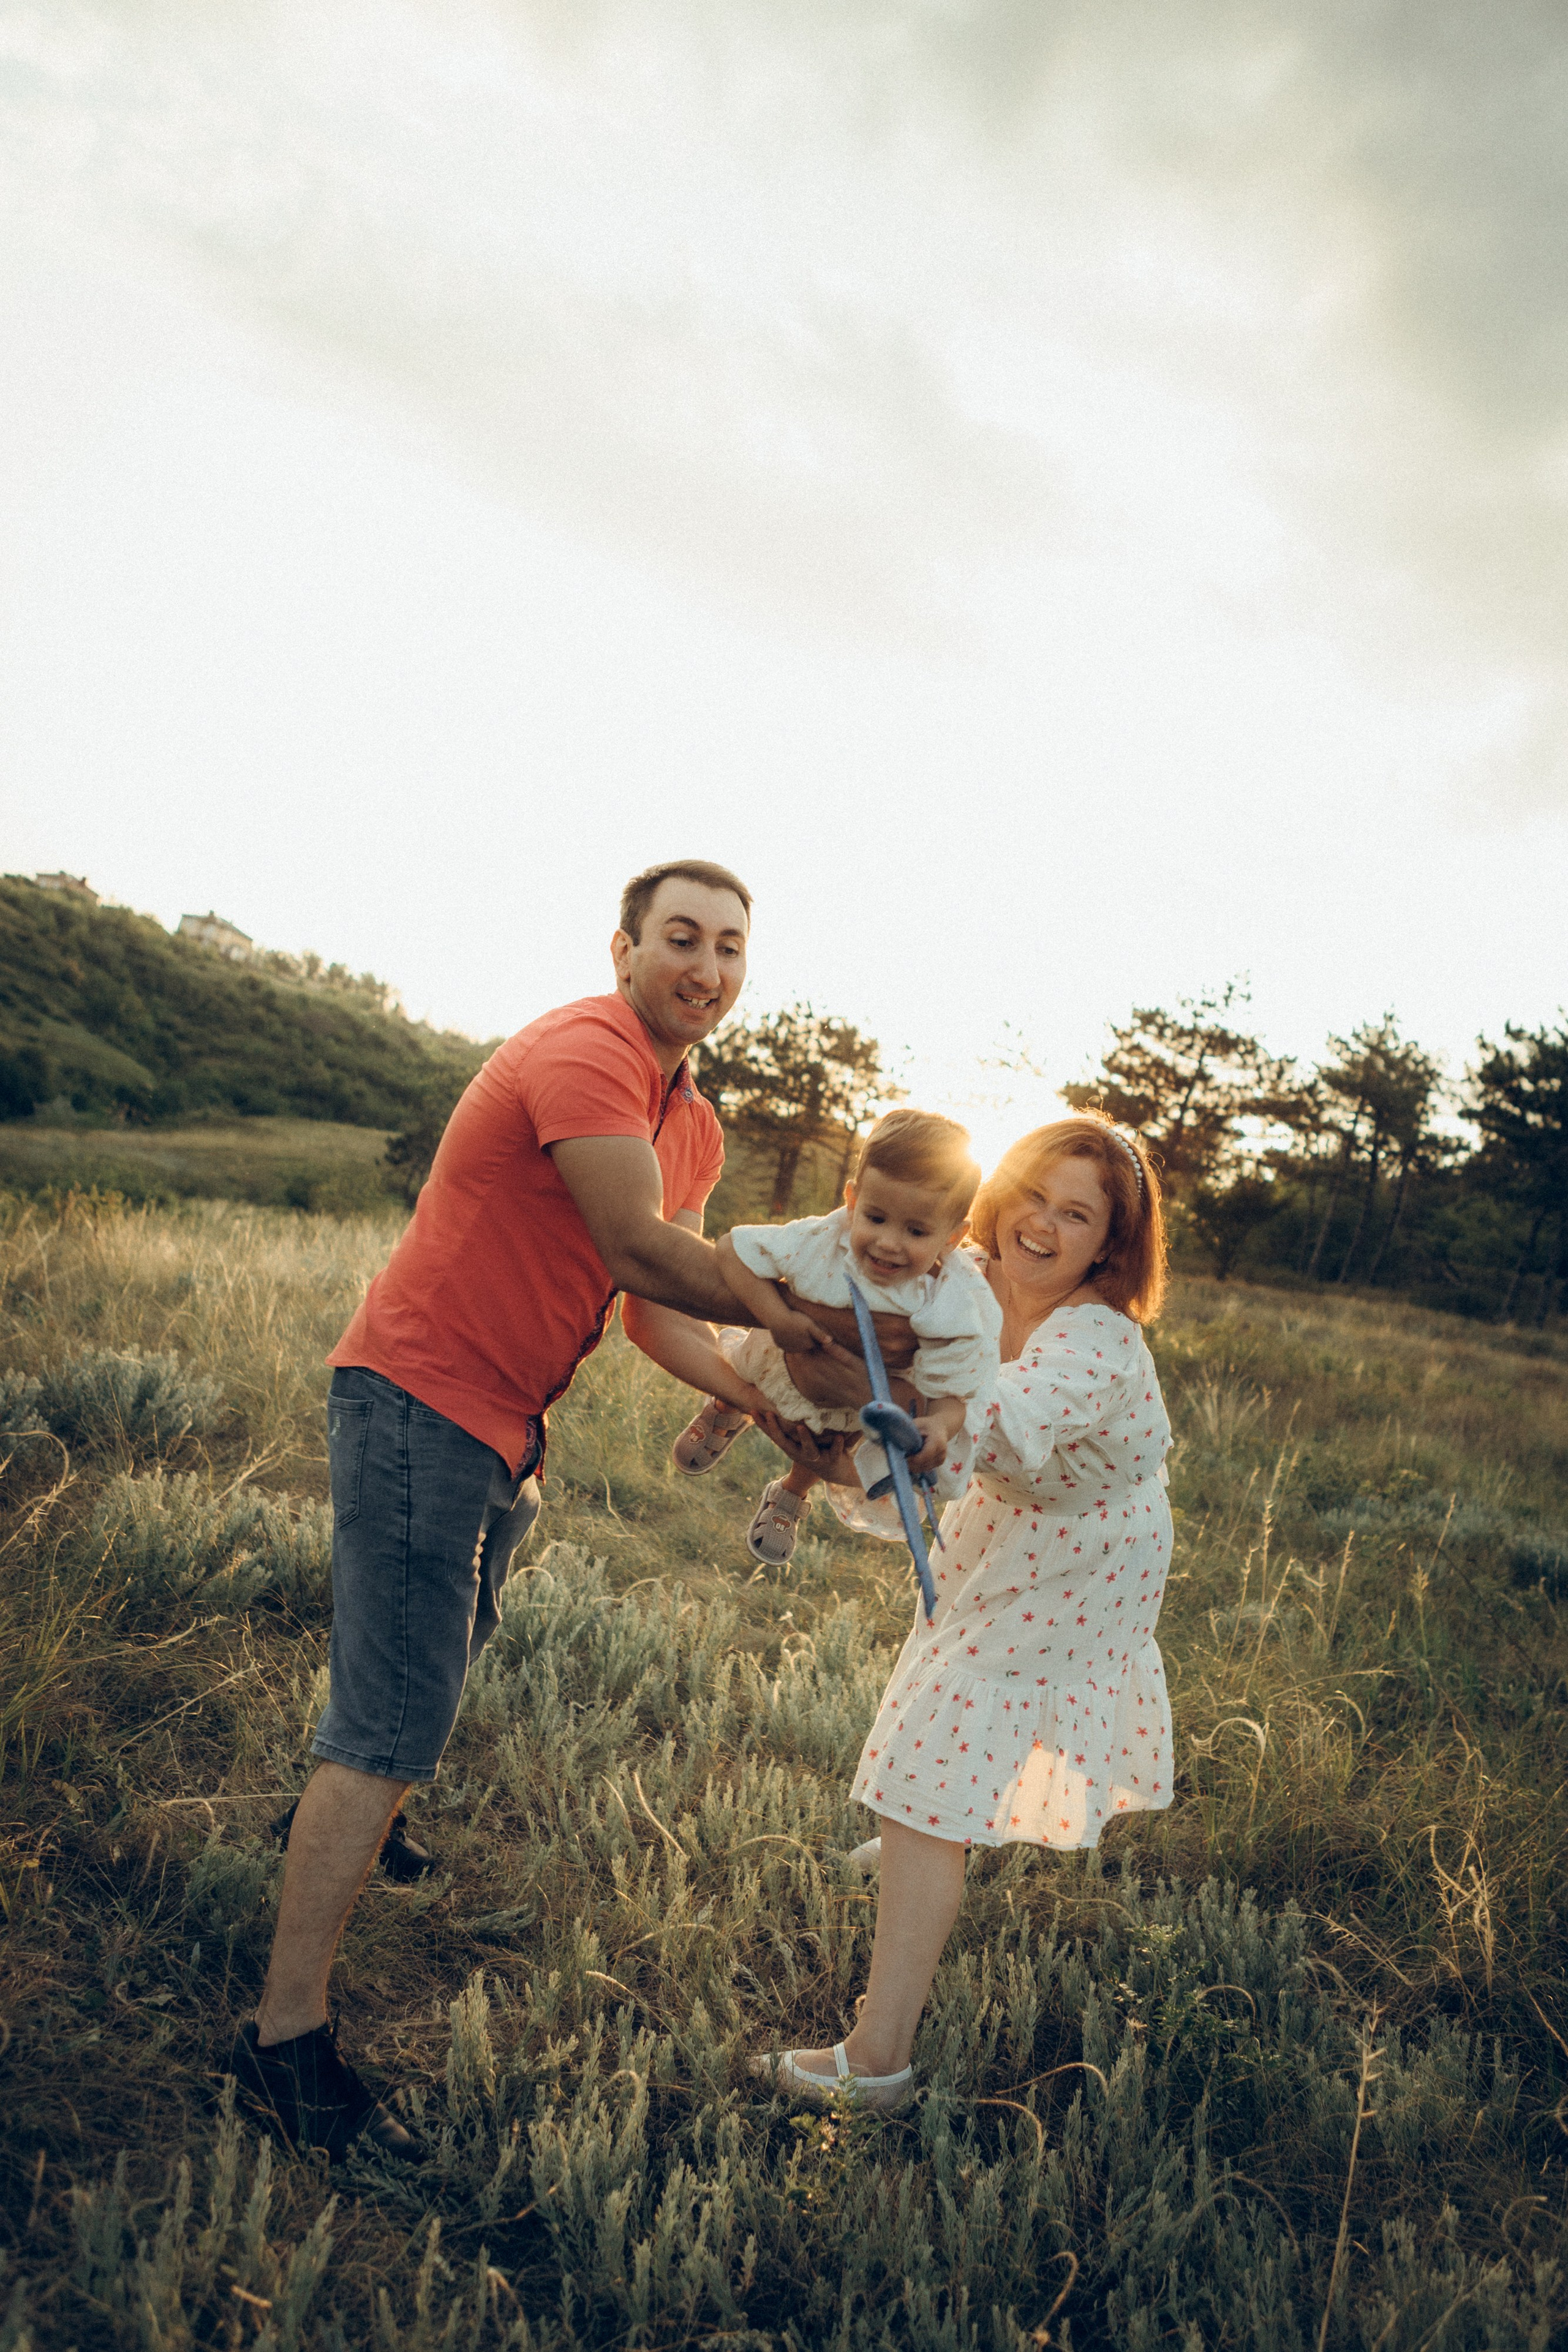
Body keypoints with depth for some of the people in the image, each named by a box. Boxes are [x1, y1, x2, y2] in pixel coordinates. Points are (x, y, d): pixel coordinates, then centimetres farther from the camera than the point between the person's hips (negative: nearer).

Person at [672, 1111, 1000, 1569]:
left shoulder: (957, 1310, -41)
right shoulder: (818, 1243, -41)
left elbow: (953, 1393, -34)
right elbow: (734, 1249, -30)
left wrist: (940, 1426, -58)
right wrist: (775, 1316, -42)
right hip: (788, 1367, -1)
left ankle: (791, 1495, 64)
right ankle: (726, 1411, 60)